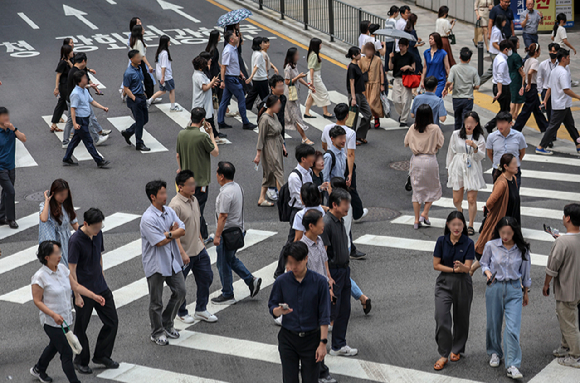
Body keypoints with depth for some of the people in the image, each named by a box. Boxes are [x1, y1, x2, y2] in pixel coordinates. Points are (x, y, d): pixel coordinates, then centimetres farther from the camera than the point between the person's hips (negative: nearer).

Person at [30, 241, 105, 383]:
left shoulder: (62, 268, -1)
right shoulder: (39, 277, -21)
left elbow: (76, 286, 4)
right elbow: (37, 301, -16)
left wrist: (94, 296, -5)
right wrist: (54, 315, -26)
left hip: (66, 319, 8)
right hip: (52, 322, -8)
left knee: (54, 347, 28)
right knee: (67, 353, -6)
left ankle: (38, 370, 51)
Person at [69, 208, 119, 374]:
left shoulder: (98, 234, 0)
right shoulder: (76, 241, -21)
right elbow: (72, 270, -18)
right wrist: (77, 295, -17)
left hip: (101, 288, 7)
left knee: (112, 321, 10)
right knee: (81, 328, 8)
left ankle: (101, 355, 27)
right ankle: (81, 361, 25)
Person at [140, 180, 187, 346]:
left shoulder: (170, 212, 5)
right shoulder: (148, 219, -20)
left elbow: (182, 230, -3)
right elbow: (160, 242, -22)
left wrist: (167, 234, -18)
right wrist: (173, 233, -7)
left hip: (172, 261, 7)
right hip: (155, 263, -7)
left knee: (180, 291, 11)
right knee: (156, 301, 4)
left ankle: (167, 324, 28)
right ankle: (157, 333, 18)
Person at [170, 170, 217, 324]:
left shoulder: (194, 200, 5)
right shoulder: (175, 205, -22)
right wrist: (182, 253, -24)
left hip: (199, 250, 8)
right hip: (184, 253, -8)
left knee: (206, 278, 14)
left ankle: (201, 311, 28)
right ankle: (181, 313, 27)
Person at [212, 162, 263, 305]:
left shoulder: (226, 193, -25)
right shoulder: (237, 187, 7)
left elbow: (223, 216, -25)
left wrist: (217, 236, -21)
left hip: (227, 233, -10)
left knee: (223, 264, 3)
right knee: (231, 260, 23)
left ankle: (227, 295, 12)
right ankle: (251, 280, 16)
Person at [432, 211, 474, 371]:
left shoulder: (468, 243, -8)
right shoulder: (442, 241, -4)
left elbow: (468, 268, -14)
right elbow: (436, 265, -3)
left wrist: (461, 267, -36)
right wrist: (453, 270, -14)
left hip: (463, 284, 0)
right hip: (444, 284, 0)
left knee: (461, 319, 12)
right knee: (441, 319, -10)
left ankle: (457, 350, 34)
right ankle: (444, 354, 2)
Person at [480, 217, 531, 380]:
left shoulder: (522, 249, -3)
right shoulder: (491, 246, -5)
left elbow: (525, 272, 9)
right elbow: (484, 263, 9)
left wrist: (525, 292, 17)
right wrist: (488, 272, -13)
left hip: (514, 289, -1)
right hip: (494, 288, 1)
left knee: (513, 328, -10)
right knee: (494, 324, 14)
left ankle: (512, 366, -10)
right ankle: (494, 353, 40)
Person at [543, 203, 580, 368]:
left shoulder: (562, 242, -27)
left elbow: (552, 268, -19)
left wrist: (546, 285, -5)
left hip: (566, 291, -8)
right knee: (565, 318, 26)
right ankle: (565, 348, 39)